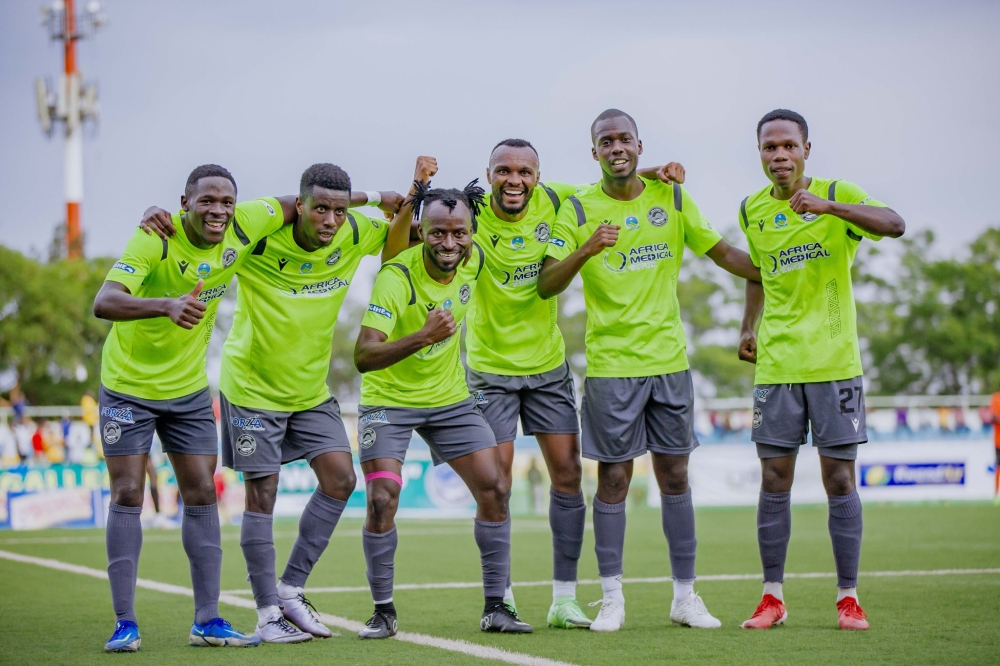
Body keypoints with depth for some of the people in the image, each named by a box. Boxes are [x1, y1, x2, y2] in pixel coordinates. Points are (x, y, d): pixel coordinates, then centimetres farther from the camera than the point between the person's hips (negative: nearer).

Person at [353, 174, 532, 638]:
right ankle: (383, 611, 1)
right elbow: (363, 356, -34)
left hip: (450, 398, 5)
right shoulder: (396, 277, -27)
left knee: (495, 490, -3)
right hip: (389, 400, -5)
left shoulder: (474, 261, -10)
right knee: (383, 501, -16)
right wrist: (421, 338, -45)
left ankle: (495, 607, 7)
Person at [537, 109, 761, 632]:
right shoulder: (578, 211, -3)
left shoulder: (672, 199, 6)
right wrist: (586, 250, -26)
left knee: (674, 476, 6)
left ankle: (685, 596, 13)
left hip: (668, 360, 3)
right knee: (613, 478, -2)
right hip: (610, 366, -3)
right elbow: (545, 286, -10)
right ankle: (612, 599, 6)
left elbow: (722, 253, 14)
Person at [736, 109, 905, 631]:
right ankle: (772, 597, 10)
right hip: (776, 365, 3)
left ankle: (848, 597, 7)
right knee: (774, 480, 2)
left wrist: (828, 206, -36)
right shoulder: (752, 210, 8)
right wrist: (748, 329, 13)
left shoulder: (837, 194, -4)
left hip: (834, 362, -3)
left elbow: (894, 225, -23)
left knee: (839, 479, -1)